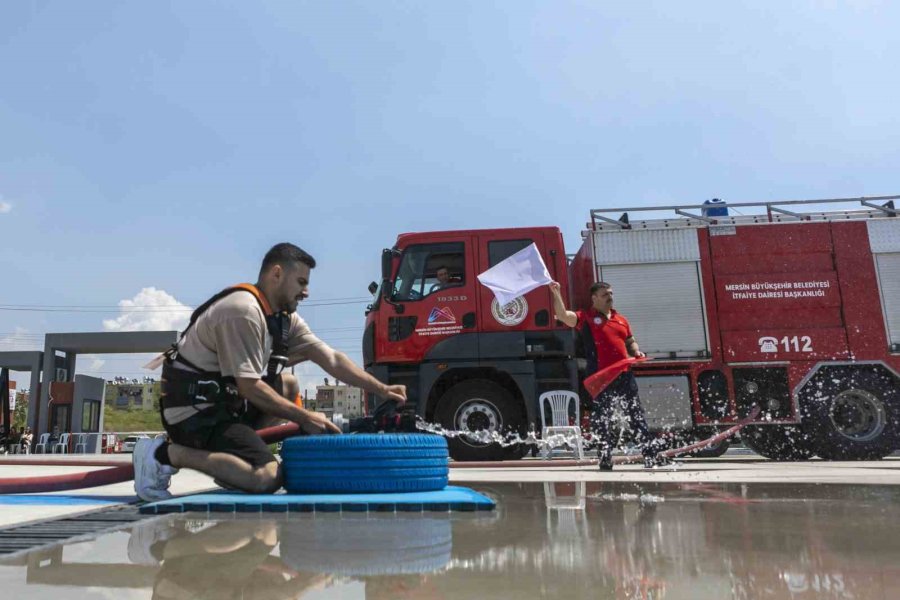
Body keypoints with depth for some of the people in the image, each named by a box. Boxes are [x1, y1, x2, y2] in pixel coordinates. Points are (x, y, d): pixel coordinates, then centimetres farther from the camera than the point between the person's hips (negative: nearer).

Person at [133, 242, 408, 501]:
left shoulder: (285, 318, 8)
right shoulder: (243, 311, -20)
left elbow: (332, 359, 6)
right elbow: (249, 388, -21)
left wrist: (381, 389, -1)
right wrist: (305, 417, -14)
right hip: (194, 411, -10)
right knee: (266, 478, -22)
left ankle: (229, 455, 7)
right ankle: (166, 453, -12)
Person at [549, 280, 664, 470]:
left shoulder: (621, 320, 18)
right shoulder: (586, 318, 1)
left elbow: (631, 342, 28)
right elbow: (563, 316, -14)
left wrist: (636, 352, 6)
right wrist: (556, 294, -24)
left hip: (625, 375, 5)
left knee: (637, 416, 7)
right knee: (601, 419, 3)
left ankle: (651, 456, 13)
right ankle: (605, 459, 12)